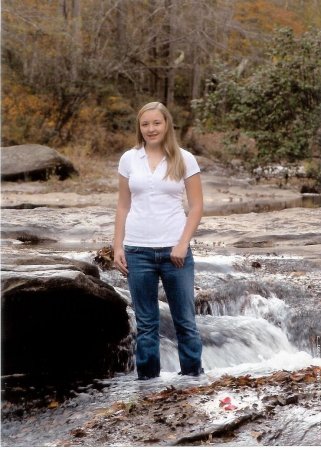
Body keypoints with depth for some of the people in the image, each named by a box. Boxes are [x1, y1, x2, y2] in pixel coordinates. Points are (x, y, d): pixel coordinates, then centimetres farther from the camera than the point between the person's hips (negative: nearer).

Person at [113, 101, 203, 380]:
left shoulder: (184, 159, 0)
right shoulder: (129, 159, 5)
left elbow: (196, 206, 0)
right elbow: (123, 206, 9)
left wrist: (183, 243, -10)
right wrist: (118, 247, 2)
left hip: (174, 250, -1)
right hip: (138, 251, 1)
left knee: (185, 320, 4)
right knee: (146, 323, 8)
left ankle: (193, 376, 15)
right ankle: (147, 378, 15)